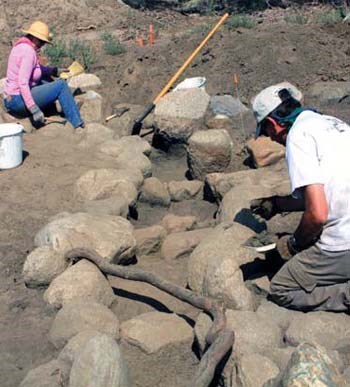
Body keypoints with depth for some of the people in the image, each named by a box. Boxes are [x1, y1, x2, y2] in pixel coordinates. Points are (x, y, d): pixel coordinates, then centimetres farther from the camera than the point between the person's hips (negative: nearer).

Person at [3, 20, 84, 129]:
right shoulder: (29, 52, -18)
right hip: (19, 101, -10)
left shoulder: (21, 46, 9)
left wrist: (54, 71, 15)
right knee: (61, 85, -7)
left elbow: (37, 68, 24)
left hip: (10, 100, 10)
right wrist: (34, 110, -28)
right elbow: (23, 83, -27)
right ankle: (77, 124, -4)